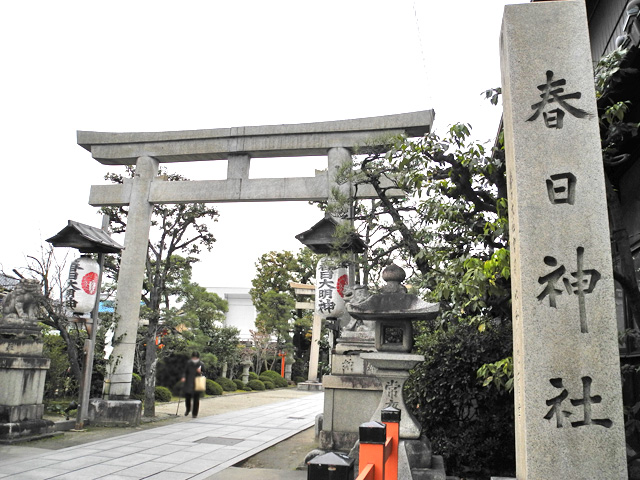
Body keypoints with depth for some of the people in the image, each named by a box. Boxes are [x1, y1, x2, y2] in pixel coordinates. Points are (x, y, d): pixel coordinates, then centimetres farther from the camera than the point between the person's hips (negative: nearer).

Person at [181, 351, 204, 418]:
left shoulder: (201, 364, -5)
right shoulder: (188, 363, -2)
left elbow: (204, 373, 3)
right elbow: (185, 372, 7)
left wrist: (200, 372, -18)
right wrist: (184, 377, -11)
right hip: (188, 383, 1)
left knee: (196, 399, 3)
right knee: (187, 397, 2)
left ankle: (195, 413, 18)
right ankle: (188, 410, 32)